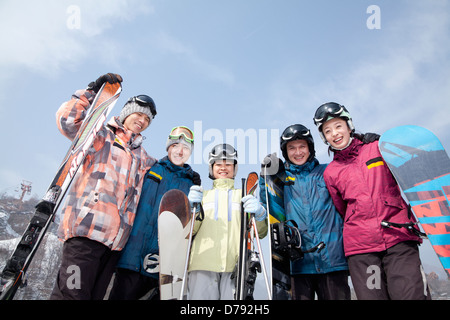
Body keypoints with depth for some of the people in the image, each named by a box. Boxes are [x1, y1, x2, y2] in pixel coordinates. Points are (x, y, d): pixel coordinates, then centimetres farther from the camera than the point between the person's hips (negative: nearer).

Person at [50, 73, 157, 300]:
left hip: (116, 238, 6)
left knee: (94, 295, 6)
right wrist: (92, 91, -9)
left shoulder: (141, 155, 28)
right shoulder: (101, 134, 11)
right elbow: (67, 121, -5)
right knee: (73, 293, -16)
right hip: (86, 228, -6)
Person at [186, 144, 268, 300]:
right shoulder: (203, 194, 22)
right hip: (203, 262, 0)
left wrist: (259, 215, -9)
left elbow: (261, 232, 13)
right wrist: (191, 209, -9)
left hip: (235, 264, 0)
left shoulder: (244, 195, 22)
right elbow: (190, 230, 10)